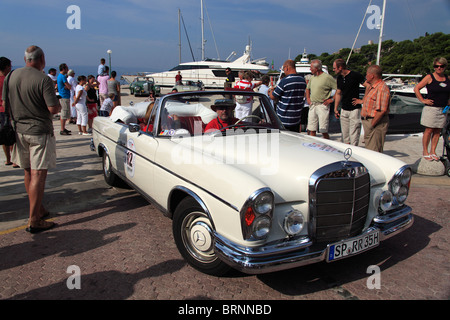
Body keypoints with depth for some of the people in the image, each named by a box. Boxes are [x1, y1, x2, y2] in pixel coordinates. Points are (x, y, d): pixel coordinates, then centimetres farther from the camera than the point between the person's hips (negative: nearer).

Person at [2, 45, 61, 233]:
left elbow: (6, 102, 12)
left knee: (28, 174, 16)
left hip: (19, 131, 7)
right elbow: (53, 108, -19)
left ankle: (38, 209, 30)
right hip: (40, 132, -6)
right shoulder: (43, 80, -16)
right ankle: (34, 221, -2)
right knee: (38, 175, -4)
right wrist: (59, 105, 2)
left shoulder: (11, 76, 4)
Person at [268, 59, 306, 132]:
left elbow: (273, 97, -12)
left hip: (284, 119, -6)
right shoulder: (302, 80, 5)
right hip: (297, 118, 6)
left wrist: (270, 90, 12)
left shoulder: (285, 81, -17)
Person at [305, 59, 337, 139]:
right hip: (312, 106, 7)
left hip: (322, 106, -6)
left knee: (323, 131, -7)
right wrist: (308, 98, 19)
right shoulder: (312, 78, 14)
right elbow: (307, 88, 32)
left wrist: (332, 99, -10)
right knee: (311, 130, 7)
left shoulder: (327, 77, -9)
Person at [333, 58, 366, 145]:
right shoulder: (339, 78, 10)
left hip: (355, 110, -6)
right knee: (345, 136, 10)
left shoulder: (355, 75, -11)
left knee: (353, 135, -6)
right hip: (344, 110, 6)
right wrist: (336, 109, 16)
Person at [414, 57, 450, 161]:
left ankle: (433, 152, 14)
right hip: (431, 108, -4)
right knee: (429, 130, -4)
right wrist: (423, 100, -8)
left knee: (437, 131, 6)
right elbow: (416, 88, -5)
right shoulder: (429, 77, -4)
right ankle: (425, 152, 6)